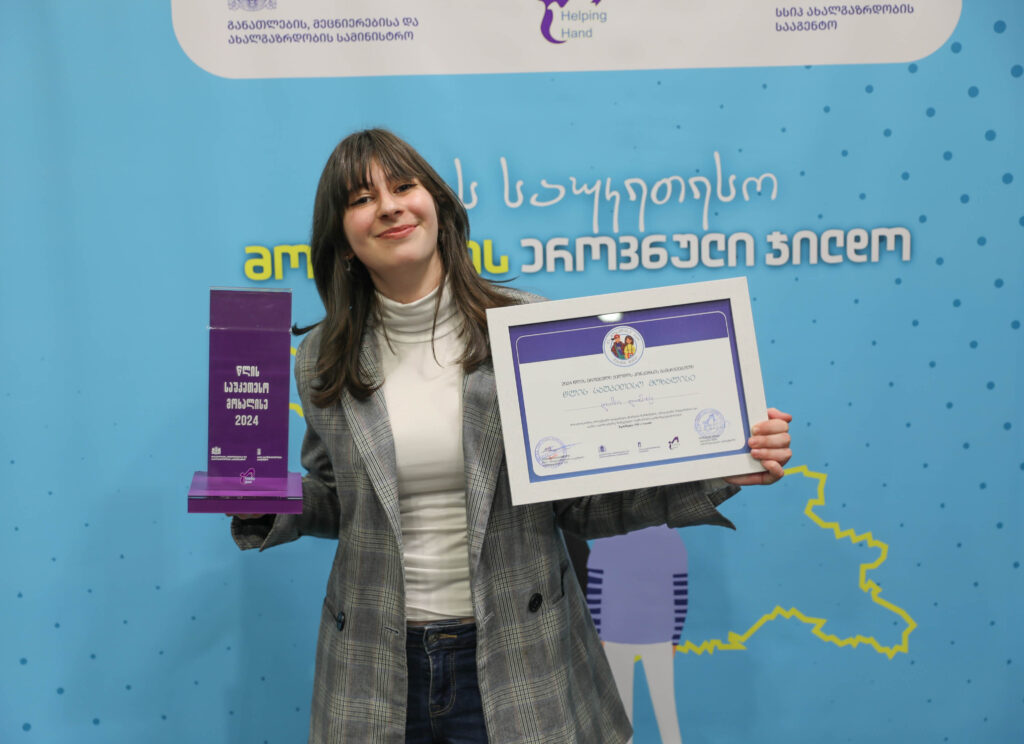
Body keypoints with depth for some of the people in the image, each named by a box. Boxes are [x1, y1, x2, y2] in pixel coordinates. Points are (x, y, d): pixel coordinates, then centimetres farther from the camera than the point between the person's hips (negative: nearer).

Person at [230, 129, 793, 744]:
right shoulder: (323, 359, -1)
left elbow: (582, 499, -4)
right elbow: (337, 501, 11)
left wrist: (718, 475, -17)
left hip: (519, 662, -1)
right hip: (376, 667, 2)